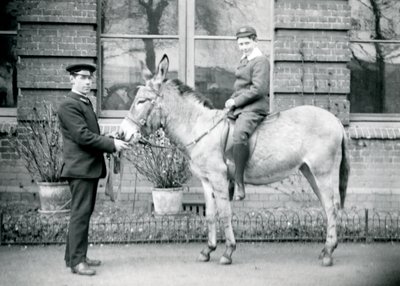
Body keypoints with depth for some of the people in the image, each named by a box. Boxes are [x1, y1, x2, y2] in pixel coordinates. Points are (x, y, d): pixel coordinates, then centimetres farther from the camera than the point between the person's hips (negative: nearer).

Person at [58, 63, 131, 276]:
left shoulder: (86, 103, 18)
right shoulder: (69, 105, -13)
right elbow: (82, 135, -20)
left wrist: (112, 144, 7)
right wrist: (112, 144, -17)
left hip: (91, 167, 10)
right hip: (80, 167, -10)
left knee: (83, 212, 14)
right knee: (80, 213, -8)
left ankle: (74, 256, 22)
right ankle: (77, 261, -5)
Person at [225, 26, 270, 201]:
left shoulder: (260, 61, -9)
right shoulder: (244, 60, 20)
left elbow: (258, 89, -19)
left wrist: (235, 101, -16)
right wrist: (232, 100, 13)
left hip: (254, 109, -11)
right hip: (239, 108, 11)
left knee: (239, 135, -35)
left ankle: (238, 182, -36)